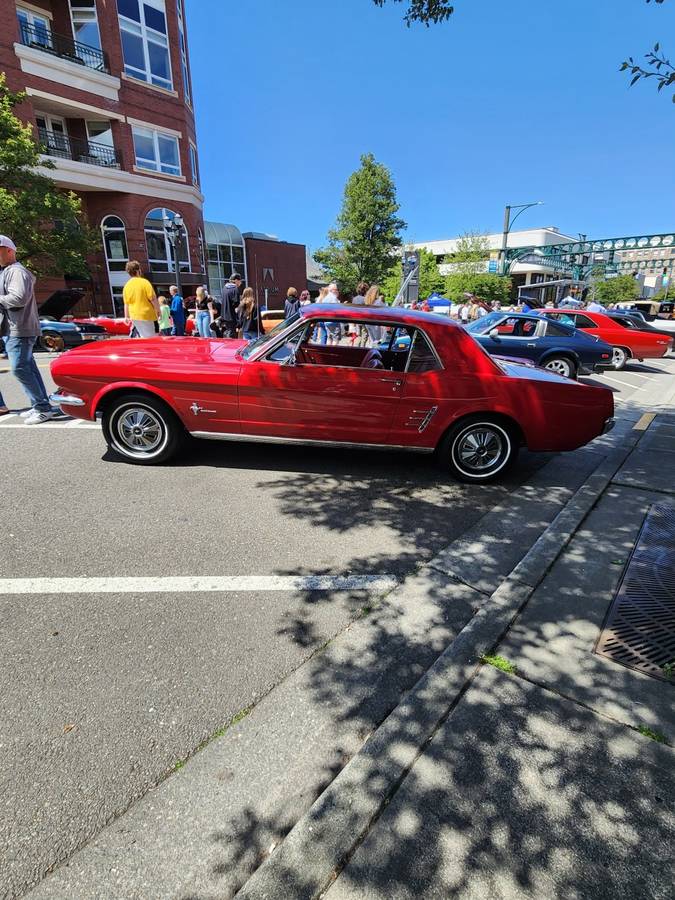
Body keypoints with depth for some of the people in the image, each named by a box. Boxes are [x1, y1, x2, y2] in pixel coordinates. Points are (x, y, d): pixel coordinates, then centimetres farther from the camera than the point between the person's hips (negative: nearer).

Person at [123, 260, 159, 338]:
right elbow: (153, 299, -14)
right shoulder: (144, 282, -10)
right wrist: (158, 311, -3)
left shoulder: (127, 285, 8)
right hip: (146, 315, -7)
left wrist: (127, 317, 18)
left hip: (134, 316, 7)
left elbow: (126, 304, 11)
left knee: (142, 337, 15)